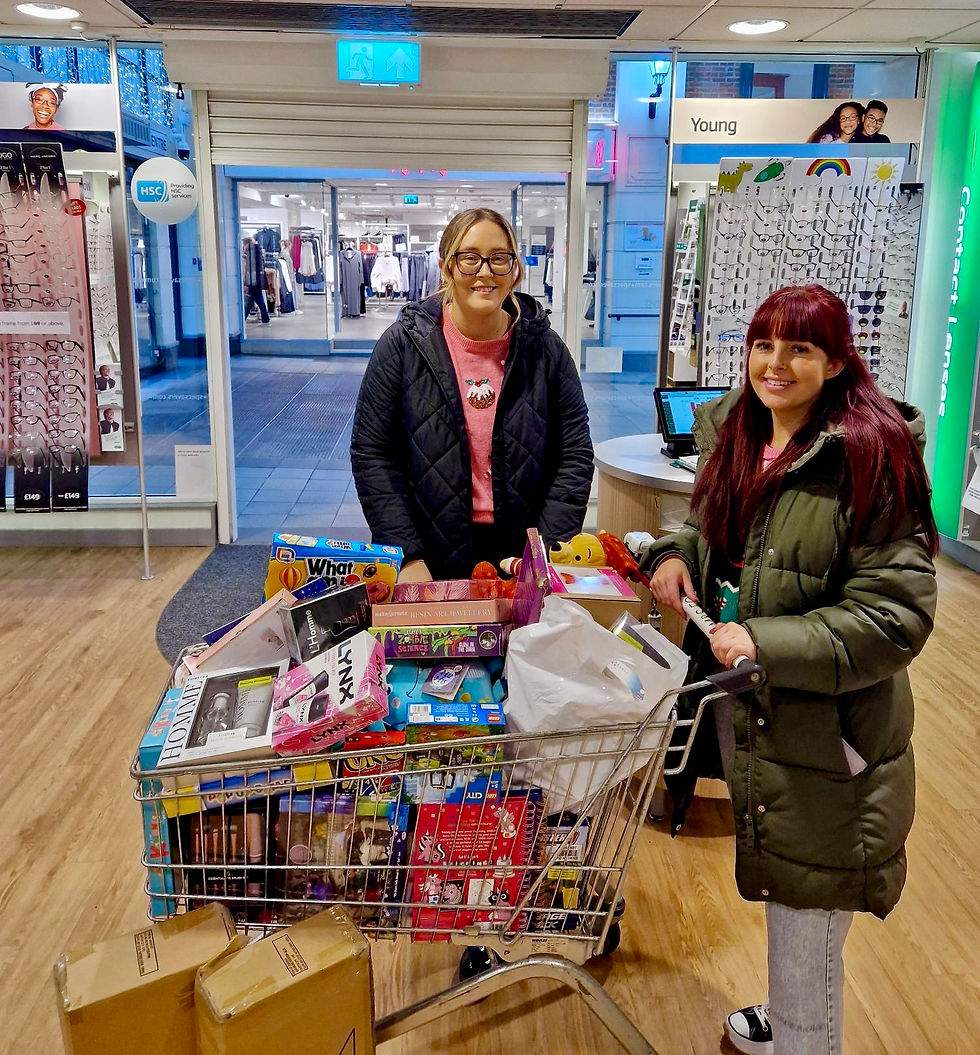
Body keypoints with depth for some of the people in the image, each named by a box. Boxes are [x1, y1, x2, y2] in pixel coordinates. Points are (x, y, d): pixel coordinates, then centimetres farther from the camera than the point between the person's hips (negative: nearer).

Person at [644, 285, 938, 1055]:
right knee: (777, 884, 26)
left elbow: (897, 614, -21)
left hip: (824, 728, -7)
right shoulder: (737, 436, 3)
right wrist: (677, 553, -3)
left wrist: (767, 644, -28)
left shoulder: (869, 458, -20)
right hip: (743, 711, 8)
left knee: (807, 907, 9)